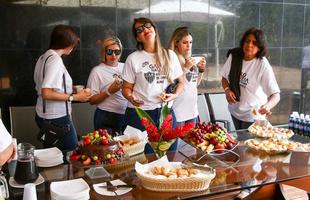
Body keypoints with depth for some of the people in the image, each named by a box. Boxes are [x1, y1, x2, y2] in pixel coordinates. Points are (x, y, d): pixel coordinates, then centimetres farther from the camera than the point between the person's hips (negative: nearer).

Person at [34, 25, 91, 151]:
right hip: (57, 119, -9)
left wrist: (68, 89, 15)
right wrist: (74, 97, -17)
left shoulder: (43, 57, 11)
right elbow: (47, 94, -24)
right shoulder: (55, 60, -17)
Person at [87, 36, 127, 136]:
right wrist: (109, 91, -20)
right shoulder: (97, 71, -6)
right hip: (106, 120, -5)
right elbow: (92, 100, -9)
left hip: (126, 116, 5)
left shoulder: (124, 67, 7)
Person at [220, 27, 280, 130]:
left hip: (253, 115, -4)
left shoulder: (263, 65, -23)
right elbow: (224, 77, 5)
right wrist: (227, 90, -15)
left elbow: (276, 94, -27)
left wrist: (268, 106, -47)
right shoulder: (233, 56, -9)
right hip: (235, 110, 5)